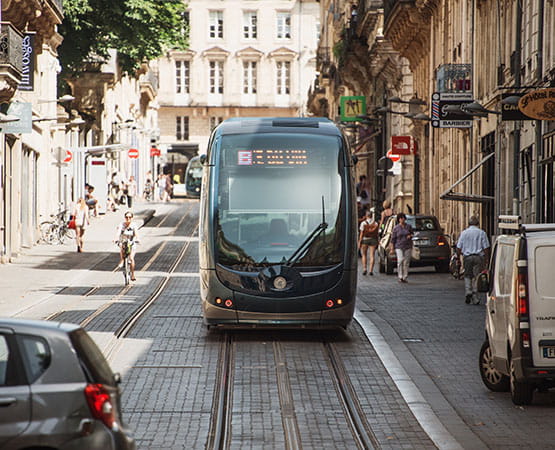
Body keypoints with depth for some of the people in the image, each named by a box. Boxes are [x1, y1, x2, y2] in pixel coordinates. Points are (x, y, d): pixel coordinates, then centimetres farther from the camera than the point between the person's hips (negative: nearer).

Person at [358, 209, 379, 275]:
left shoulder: (363, 223, -8)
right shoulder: (375, 223, 0)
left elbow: (361, 234, -8)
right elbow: (377, 234, 3)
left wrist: (359, 242, -4)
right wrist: (377, 243, 11)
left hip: (365, 240, -1)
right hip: (373, 240, 1)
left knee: (364, 255, 12)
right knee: (372, 256, 3)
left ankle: (364, 269, 2)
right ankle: (371, 270, -2)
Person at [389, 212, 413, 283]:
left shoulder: (408, 226, 6)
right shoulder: (396, 228, 0)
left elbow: (412, 234, 20)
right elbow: (393, 239, 1)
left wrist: (410, 236, -5)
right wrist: (392, 249, -3)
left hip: (408, 247, 3)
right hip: (399, 247, -2)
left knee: (406, 262, 1)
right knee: (400, 261, -17)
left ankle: (404, 278, 7)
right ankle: (400, 277, -15)